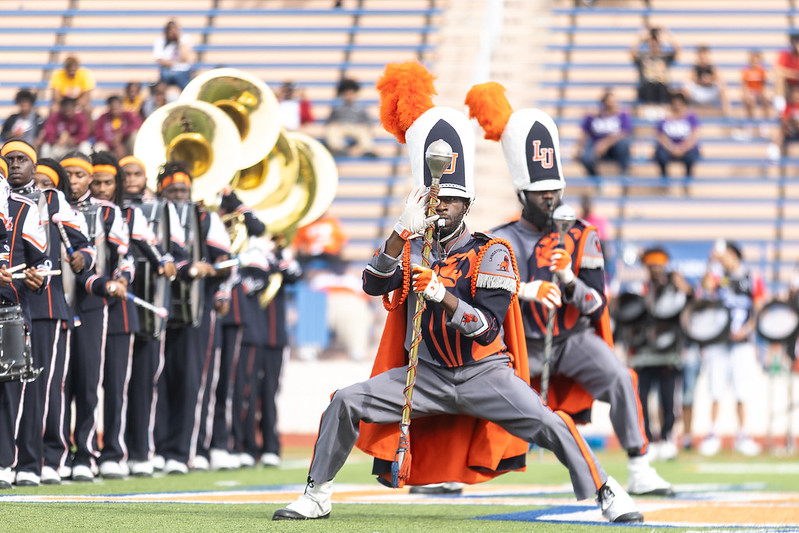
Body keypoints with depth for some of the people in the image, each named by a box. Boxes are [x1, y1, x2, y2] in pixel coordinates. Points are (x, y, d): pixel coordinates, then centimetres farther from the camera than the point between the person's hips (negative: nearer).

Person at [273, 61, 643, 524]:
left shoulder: (491, 254, -7)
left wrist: (441, 295, -29)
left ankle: (607, 493, -6)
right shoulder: (412, 250, 7)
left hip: (485, 374, -3)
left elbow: (489, 329, -16)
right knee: (346, 403, -11)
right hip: (426, 376, 3)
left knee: (549, 425, -22)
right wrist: (404, 231, -22)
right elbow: (374, 285, -12)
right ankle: (317, 495, 2)